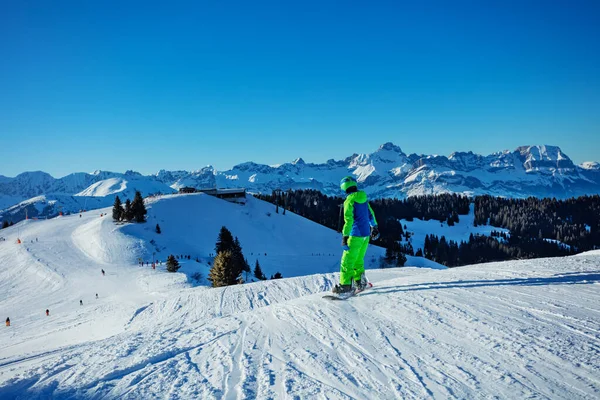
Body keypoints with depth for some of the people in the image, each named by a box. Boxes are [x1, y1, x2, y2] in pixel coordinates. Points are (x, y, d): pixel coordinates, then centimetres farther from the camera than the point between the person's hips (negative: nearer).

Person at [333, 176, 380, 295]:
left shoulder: (349, 200, -14)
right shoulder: (363, 198, 9)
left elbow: (348, 219, -21)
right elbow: (371, 214, 20)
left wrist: (345, 236, -21)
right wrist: (374, 227, 32)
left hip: (355, 235, -8)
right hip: (366, 234, 8)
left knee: (347, 260, -2)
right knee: (358, 259, 19)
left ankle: (345, 285, -1)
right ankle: (360, 282, 23)